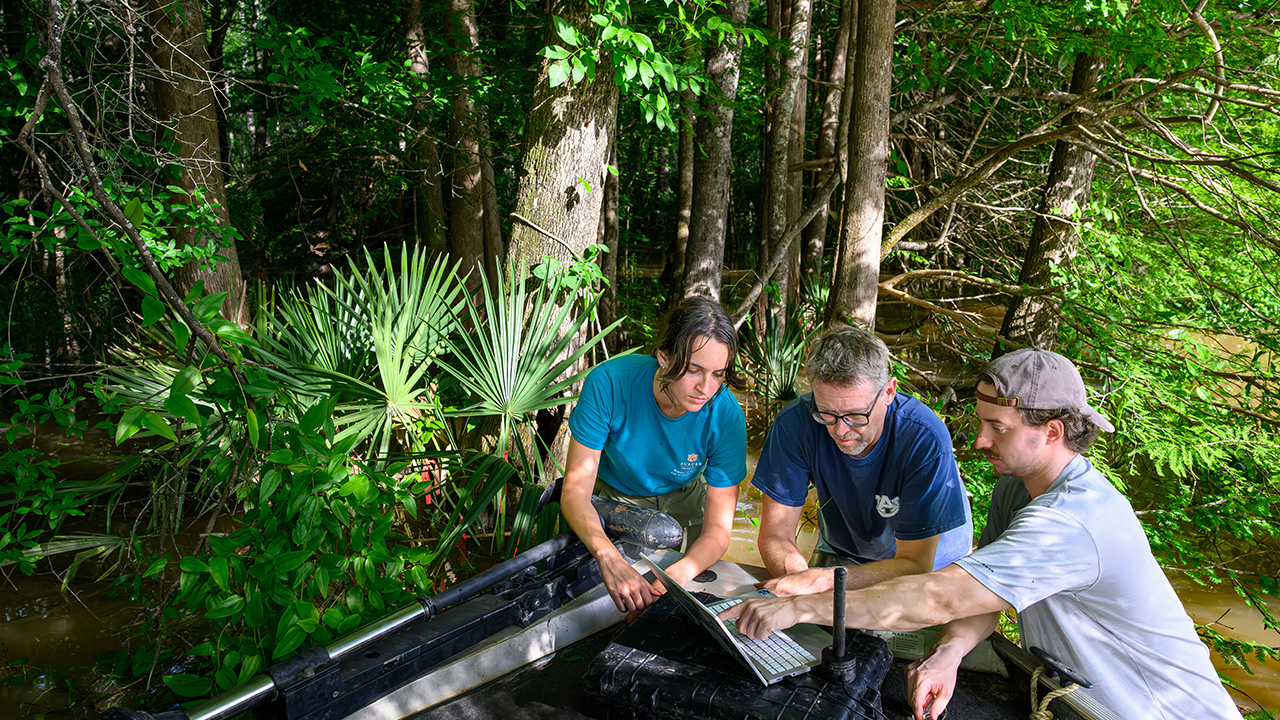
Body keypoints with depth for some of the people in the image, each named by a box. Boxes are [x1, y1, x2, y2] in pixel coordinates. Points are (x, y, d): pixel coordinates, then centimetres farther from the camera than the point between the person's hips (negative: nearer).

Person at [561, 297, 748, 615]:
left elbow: (717, 531, -26)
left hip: (681, 500, 1)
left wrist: (673, 577, -48)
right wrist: (609, 558, -51)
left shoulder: (726, 417, -29)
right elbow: (575, 488, -32)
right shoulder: (609, 383, -33)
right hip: (612, 499, 0)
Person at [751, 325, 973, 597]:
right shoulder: (795, 423, -24)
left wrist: (820, 580, -41)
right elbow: (775, 535, -18)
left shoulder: (925, 440, -31)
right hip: (841, 550, 1)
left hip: (930, 556, -1)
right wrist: (798, 578, -40)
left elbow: (914, 565, -28)